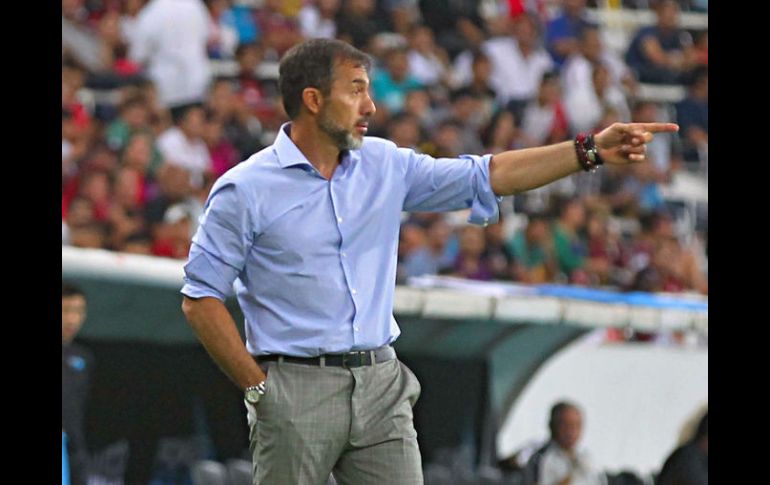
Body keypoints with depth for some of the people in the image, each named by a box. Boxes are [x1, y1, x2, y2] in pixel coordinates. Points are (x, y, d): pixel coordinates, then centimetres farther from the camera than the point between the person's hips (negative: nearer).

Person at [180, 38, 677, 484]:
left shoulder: (386, 165, 10)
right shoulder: (245, 190, -6)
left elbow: (486, 176, 12)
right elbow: (201, 299, -5)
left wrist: (590, 150, 4)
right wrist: (257, 388, -8)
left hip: (383, 385, 5)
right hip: (297, 389, -5)